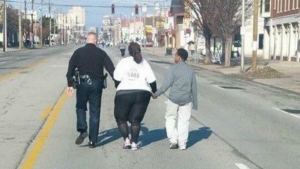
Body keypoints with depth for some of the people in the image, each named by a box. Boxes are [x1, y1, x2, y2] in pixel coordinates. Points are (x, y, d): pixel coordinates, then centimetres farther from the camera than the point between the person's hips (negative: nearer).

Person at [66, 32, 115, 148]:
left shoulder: (78, 52, 3)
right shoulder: (101, 53, 3)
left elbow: (71, 69, -1)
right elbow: (111, 69, -2)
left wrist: (69, 84, 2)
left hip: (83, 83, -1)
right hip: (97, 84, 1)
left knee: (81, 107, 16)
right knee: (95, 113, 7)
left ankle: (82, 130, -8)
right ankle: (93, 141, 8)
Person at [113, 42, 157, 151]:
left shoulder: (123, 62, -2)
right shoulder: (144, 63, 4)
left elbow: (117, 78, -6)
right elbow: (152, 80, 0)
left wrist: (118, 87, 12)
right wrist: (154, 92, 15)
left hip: (124, 93, -2)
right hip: (142, 94, 2)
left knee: (121, 118, 15)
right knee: (136, 119, 11)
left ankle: (126, 139, 3)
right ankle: (134, 143, 4)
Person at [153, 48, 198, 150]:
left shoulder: (173, 68, -8)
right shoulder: (191, 70, 6)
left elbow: (166, 84, -12)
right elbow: (194, 87, 8)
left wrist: (157, 94, -1)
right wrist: (195, 103, 14)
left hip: (173, 98, -3)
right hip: (186, 99, 3)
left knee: (170, 118, 13)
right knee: (184, 121, 9)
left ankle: (173, 139, 2)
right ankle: (182, 144, 10)